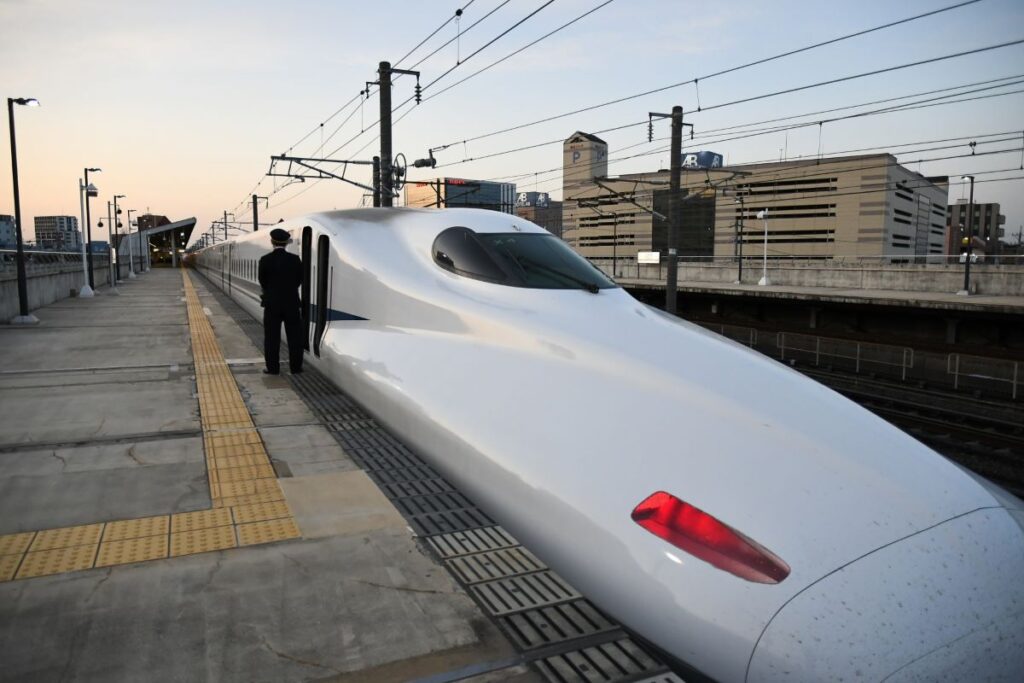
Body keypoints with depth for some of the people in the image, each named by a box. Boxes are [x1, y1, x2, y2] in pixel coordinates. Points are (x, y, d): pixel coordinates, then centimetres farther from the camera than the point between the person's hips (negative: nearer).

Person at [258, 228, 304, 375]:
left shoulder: (265, 260, -9)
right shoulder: (295, 259, -7)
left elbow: (263, 282, 1)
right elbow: (299, 280, 1)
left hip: (272, 304, 0)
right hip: (292, 303, 1)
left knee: (272, 337, 7)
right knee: (294, 337, 7)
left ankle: (273, 367, 10)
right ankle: (296, 367, 11)